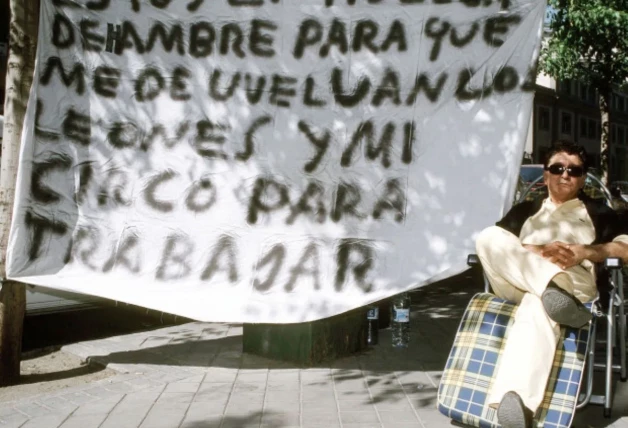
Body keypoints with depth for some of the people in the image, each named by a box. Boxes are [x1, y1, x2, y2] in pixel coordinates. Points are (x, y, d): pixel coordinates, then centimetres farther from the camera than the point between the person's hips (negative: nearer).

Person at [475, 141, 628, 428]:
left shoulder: (598, 213, 28)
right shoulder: (525, 210, 31)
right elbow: (497, 245, 11)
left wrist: (585, 252, -8)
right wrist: (539, 252, -7)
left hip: (573, 284, -3)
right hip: (518, 284, 3)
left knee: (537, 306, -41)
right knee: (488, 236, -26)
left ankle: (515, 399, -61)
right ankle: (552, 287, -44)